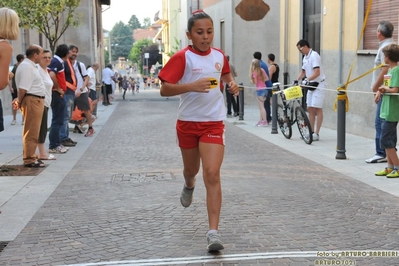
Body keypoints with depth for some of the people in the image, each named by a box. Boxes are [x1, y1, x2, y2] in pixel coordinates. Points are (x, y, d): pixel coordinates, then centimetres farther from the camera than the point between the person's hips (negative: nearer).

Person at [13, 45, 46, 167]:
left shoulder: (31, 66, 19)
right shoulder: (26, 66, -15)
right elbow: (23, 88, -19)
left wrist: (19, 100, 10)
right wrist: (19, 102, -11)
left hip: (37, 101, 10)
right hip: (32, 101, -10)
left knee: (34, 131, 16)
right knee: (31, 132, -7)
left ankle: (31, 156, 24)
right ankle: (29, 160, -3)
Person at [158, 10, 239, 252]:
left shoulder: (220, 56, 3)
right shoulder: (182, 57, -10)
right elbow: (164, 90, -17)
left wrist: (232, 83, 4)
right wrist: (192, 86, -30)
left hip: (213, 123, 1)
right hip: (188, 122, -1)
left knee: (212, 175, -13)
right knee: (191, 170, 20)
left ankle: (214, 232, -13)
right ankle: (189, 186, 60)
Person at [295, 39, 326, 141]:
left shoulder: (314, 56, -16)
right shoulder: (305, 58, 13)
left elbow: (317, 73, -24)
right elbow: (303, 72, 19)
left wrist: (307, 80, -31)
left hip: (318, 85, -9)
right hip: (310, 85, 9)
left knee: (317, 109, -7)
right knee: (310, 109, 9)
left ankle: (316, 134, -5)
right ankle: (311, 132, 16)